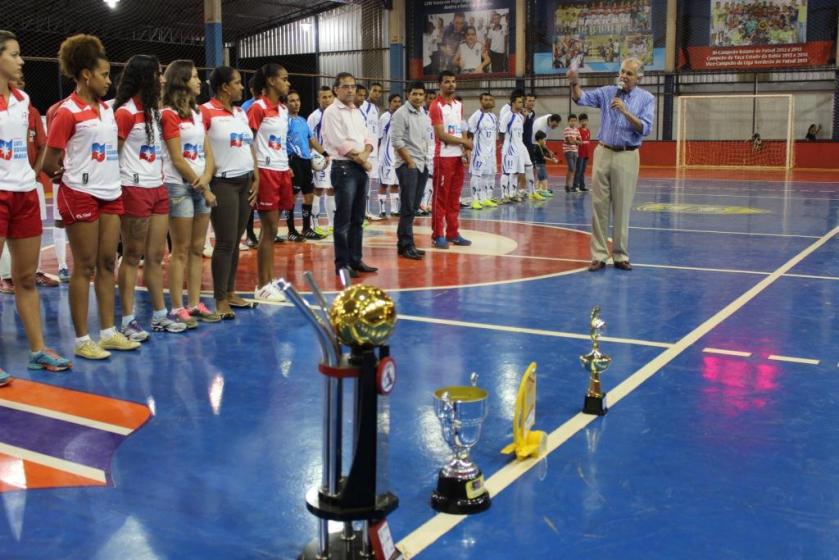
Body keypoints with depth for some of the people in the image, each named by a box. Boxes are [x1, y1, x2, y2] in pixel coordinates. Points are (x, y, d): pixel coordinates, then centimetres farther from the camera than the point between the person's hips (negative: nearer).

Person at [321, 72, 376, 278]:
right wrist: (360, 160, -8)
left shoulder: (357, 112, 17)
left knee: (358, 218, 11)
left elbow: (369, 138, 13)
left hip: (361, 169, 8)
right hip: (344, 168, -7)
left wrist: (365, 155, -7)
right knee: (343, 219, -5)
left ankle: (356, 259, 18)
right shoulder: (332, 112, -7)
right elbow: (340, 143, -15)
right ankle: (342, 263, 2)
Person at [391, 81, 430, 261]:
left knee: (414, 206, 9)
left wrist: (425, 158, 10)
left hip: (422, 164, 7)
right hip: (407, 164, -7)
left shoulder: (423, 114, 14)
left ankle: (404, 243, 16)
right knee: (408, 206, -8)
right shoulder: (401, 114, -9)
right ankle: (406, 245, -4)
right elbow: (397, 141, -14)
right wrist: (410, 162, -14)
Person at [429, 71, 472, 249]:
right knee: (440, 197, -3)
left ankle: (453, 233, 17)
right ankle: (438, 235, 2)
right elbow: (441, 135, -16)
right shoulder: (436, 106, -10)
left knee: (454, 197, 10)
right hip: (443, 157, -7)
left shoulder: (459, 105, 14)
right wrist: (465, 142, -9)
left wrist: (465, 150, 0)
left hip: (458, 156, 7)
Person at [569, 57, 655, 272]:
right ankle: (599, 255, 6)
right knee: (599, 206, 1)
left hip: (627, 157, -1)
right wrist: (574, 83, -27)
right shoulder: (607, 92, 7)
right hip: (603, 153, 2)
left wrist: (626, 112, -21)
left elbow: (645, 129, -9)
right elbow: (582, 98, -7)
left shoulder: (647, 99, 3)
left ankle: (620, 255, 10)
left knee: (622, 209, 2)